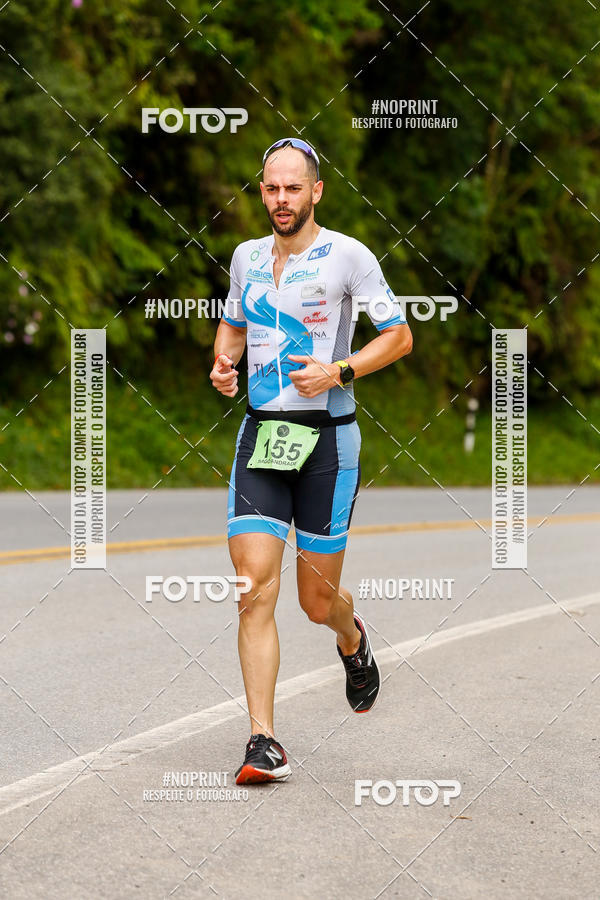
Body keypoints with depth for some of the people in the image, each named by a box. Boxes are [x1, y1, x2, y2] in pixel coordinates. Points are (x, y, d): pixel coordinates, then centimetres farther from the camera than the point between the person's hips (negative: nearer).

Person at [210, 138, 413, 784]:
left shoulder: (348, 256, -5)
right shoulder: (246, 257, 10)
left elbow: (399, 336, -2)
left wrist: (340, 371, -16)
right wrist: (223, 361, 4)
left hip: (327, 439, -3)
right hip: (260, 436, 3)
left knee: (317, 601, 5)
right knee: (255, 591, -10)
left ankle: (353, 640, 43)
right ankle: (264, 743, -8)